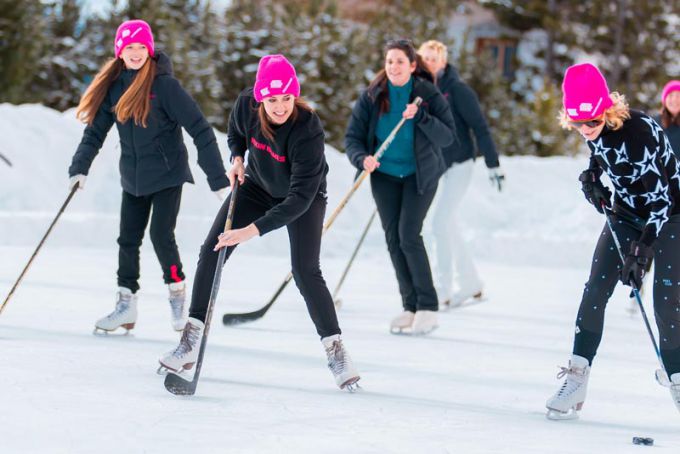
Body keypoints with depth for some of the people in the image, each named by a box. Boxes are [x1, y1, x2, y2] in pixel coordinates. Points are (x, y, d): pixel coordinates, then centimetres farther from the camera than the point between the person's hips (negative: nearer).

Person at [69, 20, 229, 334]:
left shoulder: (165, 84, -16)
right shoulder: (114, 86, 0)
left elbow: (199, 129, -17)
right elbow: (95, 130, 2)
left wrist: (218, 179, -19)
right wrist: (80, 168, -13)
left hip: (167, 174, -5)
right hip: (133, 177, 5)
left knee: (161, 235, -12)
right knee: (128, 239, 7)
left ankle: (178, 294, 9)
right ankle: (126, 305, 18)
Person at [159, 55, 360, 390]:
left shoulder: (308, 131, -38)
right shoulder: (247, 104, -24)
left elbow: (299, 199, -39)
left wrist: (254, 230, -44)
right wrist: (237, 159, -17)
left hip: (305, 197, -5)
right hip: (257, 186, 5)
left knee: (305, 272, -19)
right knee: (211, 252, -4)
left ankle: (337, 353, -6)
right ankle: (190, 343, 4)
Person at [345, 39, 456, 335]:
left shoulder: (428, 95, -12)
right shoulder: (372, 96, -7)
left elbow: (448, 136, -14)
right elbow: (353, 137, -6)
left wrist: (421, 117, -29)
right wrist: (363, 159, -25)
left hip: (420, 174, -3)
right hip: (385, 175, 3)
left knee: (409, 235, -15)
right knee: (393, 239, 1)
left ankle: (428, 308, -8)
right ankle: (410, 307, 9)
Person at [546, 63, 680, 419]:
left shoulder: (641, 132, -33)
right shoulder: (594, 130, -13)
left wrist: (641, 253, -32)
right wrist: (592, 177, -9)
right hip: (627, 212, 6)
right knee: (595, 289, -4)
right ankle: (576, 380, -2)